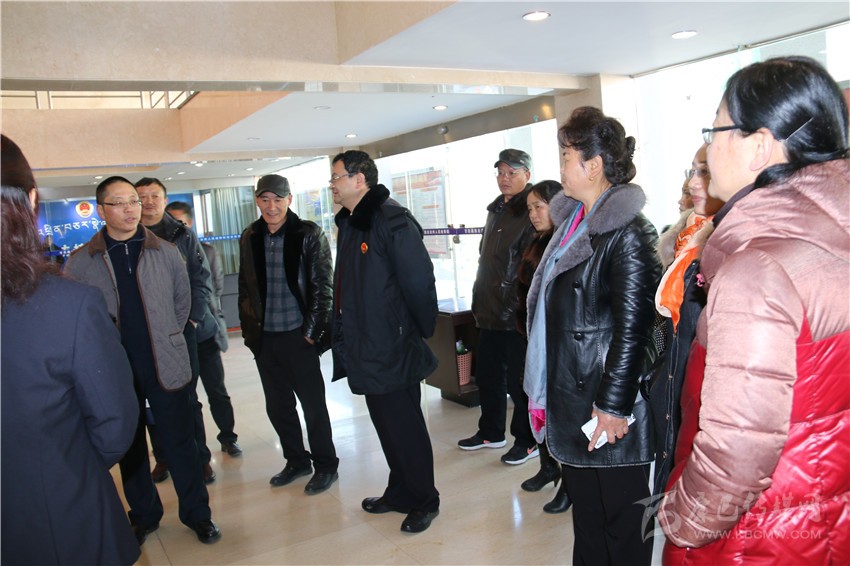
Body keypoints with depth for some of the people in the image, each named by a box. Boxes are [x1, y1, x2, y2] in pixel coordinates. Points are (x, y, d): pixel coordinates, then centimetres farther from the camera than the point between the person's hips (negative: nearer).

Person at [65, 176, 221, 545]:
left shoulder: (166, 252, -1)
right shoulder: (80, 263, -4)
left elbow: (182, 301, 9)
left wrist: (168, 340, 7)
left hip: (166, 366, 0)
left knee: (180, 444, 8)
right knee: (130, 449, 16)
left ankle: (196, 514, 25)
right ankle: (143, 515, 35)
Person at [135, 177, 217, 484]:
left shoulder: (183, 235, 6)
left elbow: (201, 281, 4)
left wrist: (192, 318, -7)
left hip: (181, 328, -1)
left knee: (187, 396, 5)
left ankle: (200, 458, 15)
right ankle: (163, 458, 23)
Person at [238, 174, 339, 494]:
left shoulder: (309, 235, -7)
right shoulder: (249, 238, 7)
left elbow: (321, 286, -7)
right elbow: (245, 287, 13)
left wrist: (312, 331, -11)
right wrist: (248, 329, 7)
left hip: (299, 335, -5)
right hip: (264, 337, 5)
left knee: (313, 404, 6)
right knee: (277, 406, 15)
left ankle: (325, 466, 23)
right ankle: (296, 461, 33)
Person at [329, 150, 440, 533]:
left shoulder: (392, 220, -17)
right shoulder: (348, 223, 12)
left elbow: (419, 282, -19)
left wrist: (422, 333, -11)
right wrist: (344, 336, 13)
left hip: (393, 350, -9)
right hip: (366, 350, 9)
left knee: (405, 427, 4)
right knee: (386, 424, 20)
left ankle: (424, 501, 24)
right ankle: (399, 493, 37)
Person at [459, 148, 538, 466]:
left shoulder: (532, 213, -12)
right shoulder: (496, 210, 15)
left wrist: (520, 307, -19)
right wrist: (479, 300, 18)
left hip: (517, 313, -9)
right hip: (491, 311, 9)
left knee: (519, 379, 2)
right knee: (487, 374, 17)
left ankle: (527, 440, 19)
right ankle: (491, 432, 34)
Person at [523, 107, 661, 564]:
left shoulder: (627, 233, -16)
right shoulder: (572, 222, 11)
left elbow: (633, 325, -19)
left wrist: (614, 406, -17)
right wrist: (546, 393, 16)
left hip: (607, 411, -8)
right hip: (572, 406, 9)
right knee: (586, 524, 21)